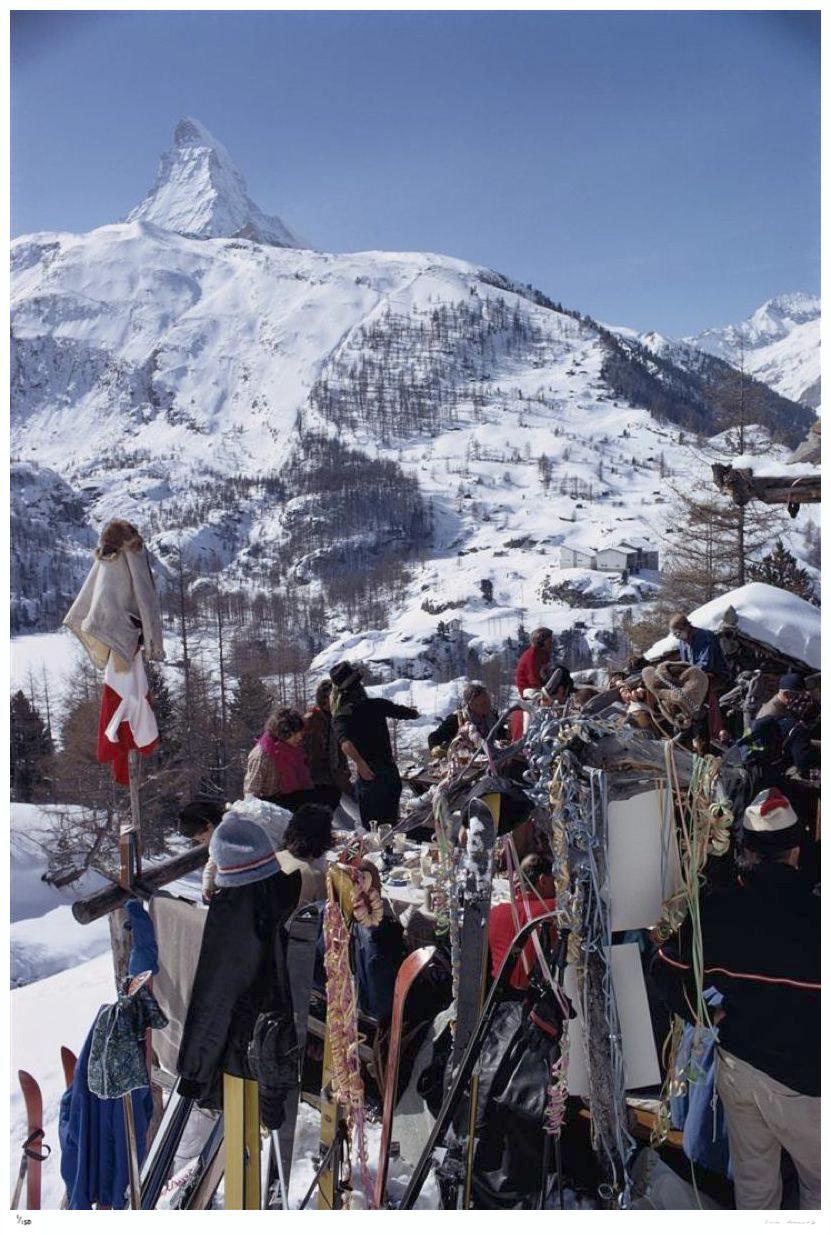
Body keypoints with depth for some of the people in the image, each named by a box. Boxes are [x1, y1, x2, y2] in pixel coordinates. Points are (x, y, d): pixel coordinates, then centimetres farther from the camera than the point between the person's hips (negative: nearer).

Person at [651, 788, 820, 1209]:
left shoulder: (714, 910, -8)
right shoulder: (813, 916, -22)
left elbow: (666, 972, 1)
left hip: (735, 1062, 5)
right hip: (799, 1080, -5)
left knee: (753, 1178, 23)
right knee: (819, 1187, 17)